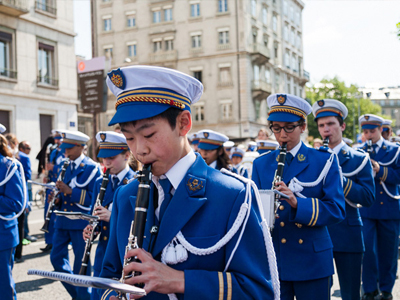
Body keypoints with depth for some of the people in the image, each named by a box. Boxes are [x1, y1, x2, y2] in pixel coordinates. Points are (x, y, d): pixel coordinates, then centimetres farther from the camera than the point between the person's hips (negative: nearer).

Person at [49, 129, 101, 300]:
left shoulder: (91, 168, -10)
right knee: (57, 257, 9)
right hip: (63, 220, 7)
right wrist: (57, 199, -3)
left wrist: (71, 191, -25)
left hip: (81, 222, -7)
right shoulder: (65, 166, 11)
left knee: (81, 263, 1)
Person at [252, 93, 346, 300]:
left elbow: (336, 209, -9)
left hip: (312, 262, -1)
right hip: (272, 261, 2)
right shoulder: (261, 164, 6)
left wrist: (297, 203, -25)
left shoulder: (324, 161, -1)